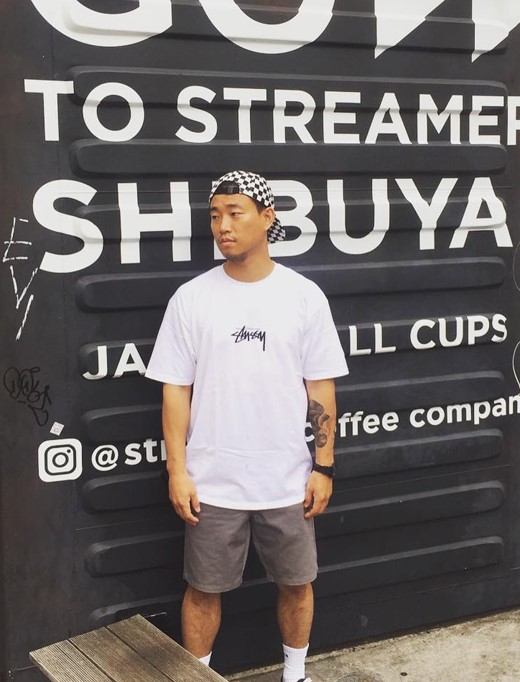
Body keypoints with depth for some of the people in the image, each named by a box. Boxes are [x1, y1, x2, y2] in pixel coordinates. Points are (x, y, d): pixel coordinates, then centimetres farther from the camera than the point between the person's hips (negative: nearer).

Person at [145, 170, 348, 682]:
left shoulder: (304, 296, -3)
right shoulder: (191, 298, -4)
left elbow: (320, 388, 1)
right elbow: (175, 389, -1)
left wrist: (323, 466, -1)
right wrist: (177, 471, -5)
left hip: (288, 480, 1)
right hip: (212, 482, 0)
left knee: (296, 582, 15)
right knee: (204, 589, 11)